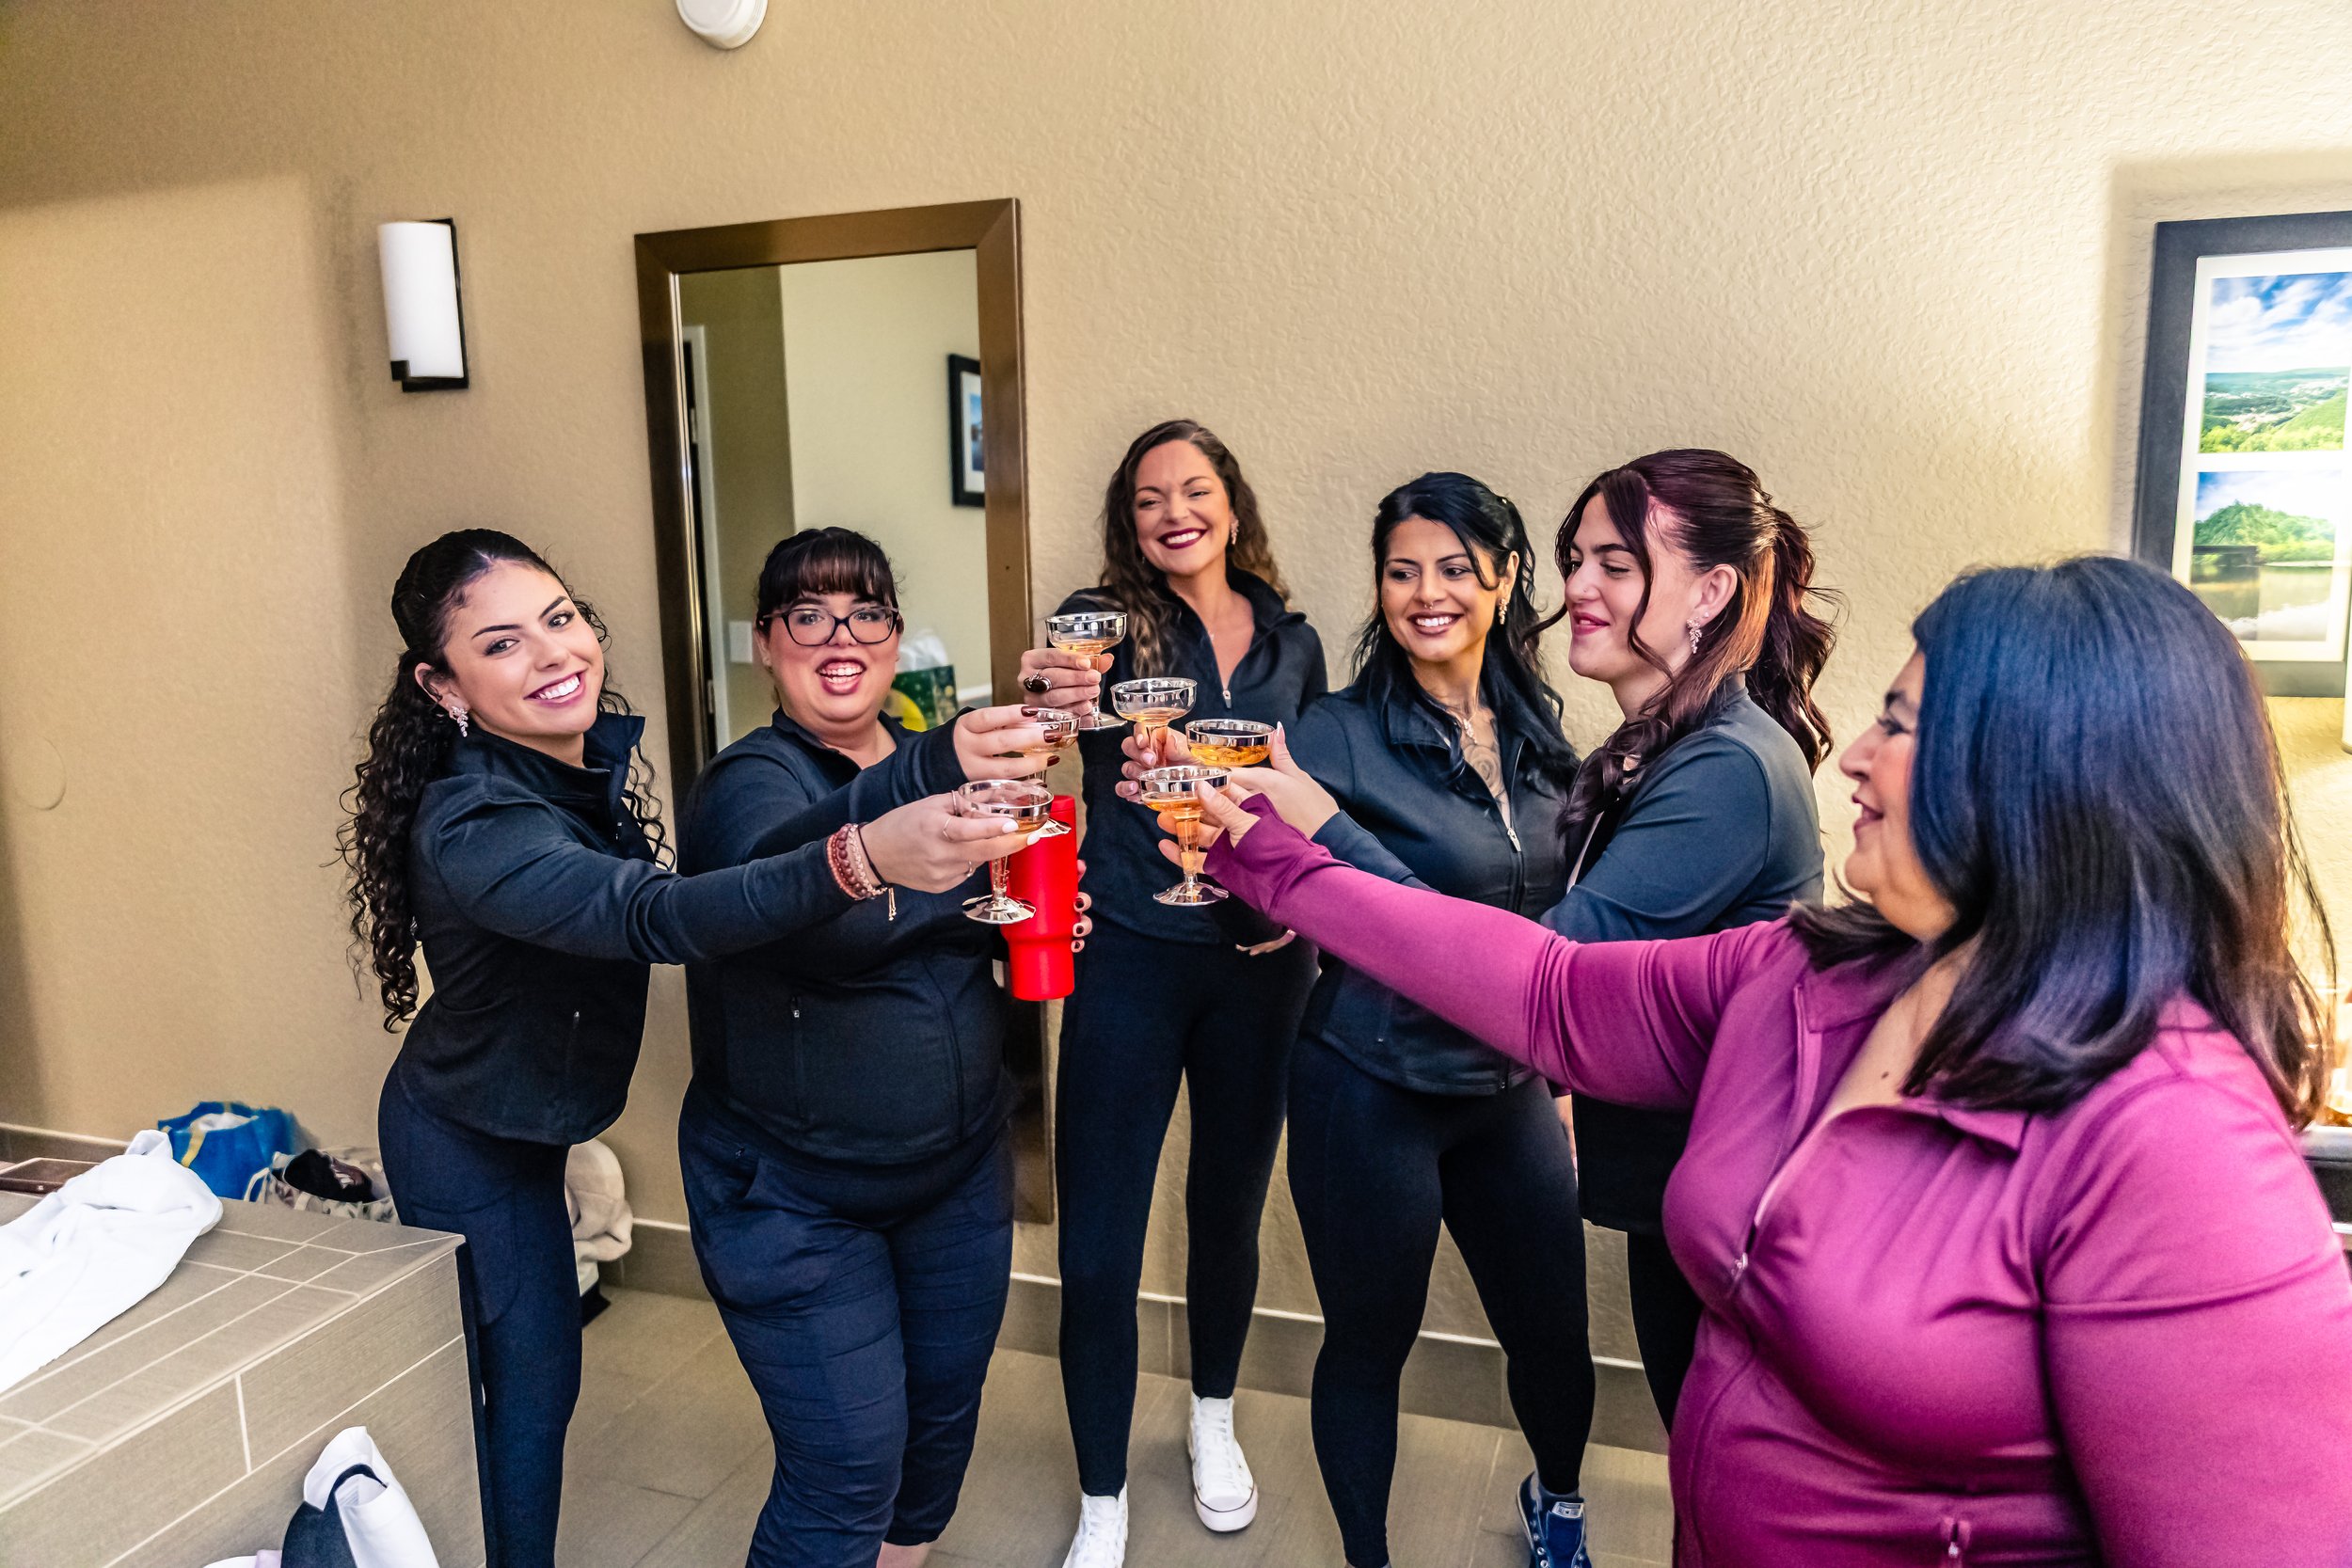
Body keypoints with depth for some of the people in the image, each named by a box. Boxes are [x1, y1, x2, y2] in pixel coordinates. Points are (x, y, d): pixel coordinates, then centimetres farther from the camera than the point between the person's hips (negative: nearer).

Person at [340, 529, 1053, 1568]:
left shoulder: (593, 751, -9)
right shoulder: (474, 826, -35)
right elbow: (652, 919, -52)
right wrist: (860, 855, -70)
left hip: (522, 1127, 8)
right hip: (462, 1149, -7)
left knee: (536, 1370, 21)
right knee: (531, 1378, 5)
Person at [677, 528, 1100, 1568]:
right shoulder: (750, 783, -15)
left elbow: (991, 929, 15)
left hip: (960, 1169, 6)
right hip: (796, 1199, -5)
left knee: (944, 1416, 21)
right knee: (845, 1480, 2)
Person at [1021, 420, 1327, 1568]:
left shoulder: (1292, 643, 6)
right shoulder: (1106, 621, -5)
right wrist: (1046, 701, -44)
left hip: (1259, 965, 3)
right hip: (1130, 961, -3)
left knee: (1229, 1204, 19)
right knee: (1097, 1244, 1)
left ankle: (1213, 1421, 45)